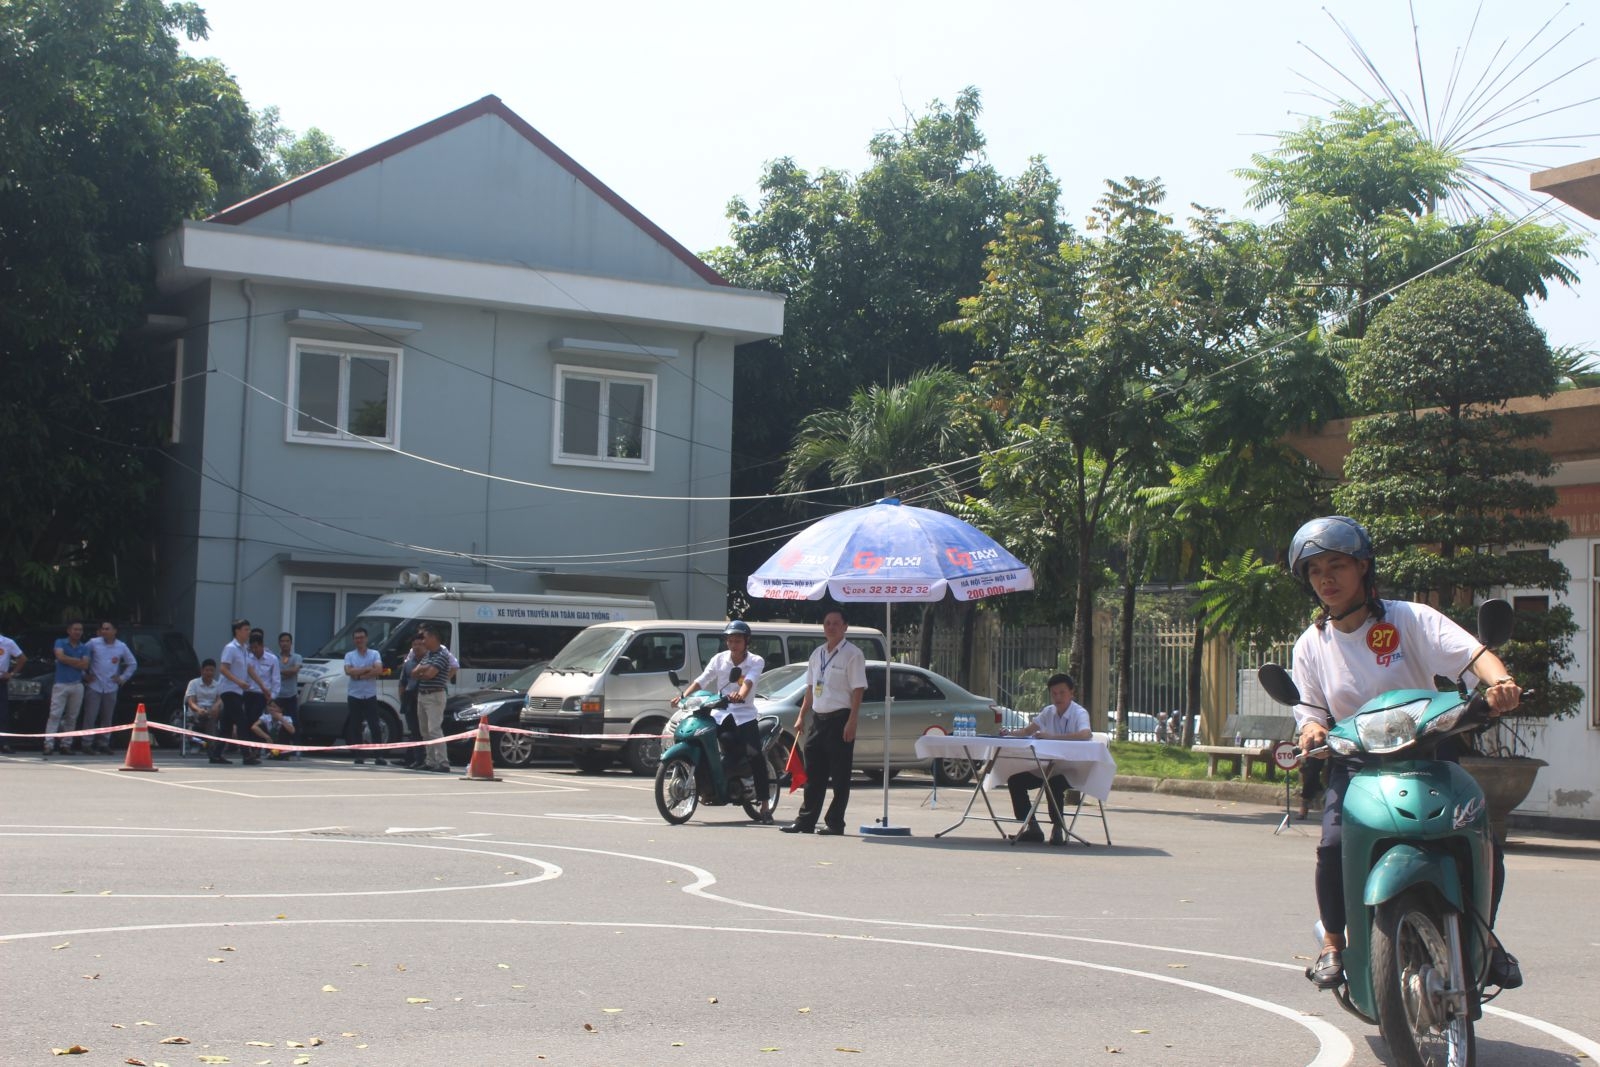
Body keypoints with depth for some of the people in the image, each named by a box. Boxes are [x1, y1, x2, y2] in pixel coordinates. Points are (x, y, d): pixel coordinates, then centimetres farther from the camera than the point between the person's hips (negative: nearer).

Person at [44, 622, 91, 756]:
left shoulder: (84, 647, 12)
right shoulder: (60, 643, 6)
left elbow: (85, 665, -2)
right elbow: (60, 657, -13)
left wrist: (68, 660, -5)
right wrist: (77, 661, -4)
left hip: (77, 686, 3)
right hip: (60, 684, -3)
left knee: (72, 717, 3)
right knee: (55, 715, -11)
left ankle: (66, 744, 7)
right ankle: (48, 744, -15)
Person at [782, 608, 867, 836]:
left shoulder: (852, 654, -6)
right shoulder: (817, 654, 15)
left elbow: (857, 690, -11)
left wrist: (851, 721, -17)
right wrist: (801, 716, 15)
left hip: (840, 718, -7)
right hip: (818, 718, 7)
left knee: (839, 775, -1)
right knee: (813, 773, 8)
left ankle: (834, 822, 3)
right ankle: (806, 821, 12)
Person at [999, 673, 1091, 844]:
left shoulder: (1079, 713, -14)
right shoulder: (1048, 712, 6)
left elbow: (1086, 734, -35)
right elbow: (1028, 731, 13)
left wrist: (1051, 736, -41)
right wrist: (1010, 734, -10)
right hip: (1049, 767, 7)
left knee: (1052, 783, -35)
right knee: (1015, 780, -6)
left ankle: (1058, 829, -16)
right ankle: (1032, 828, 1)